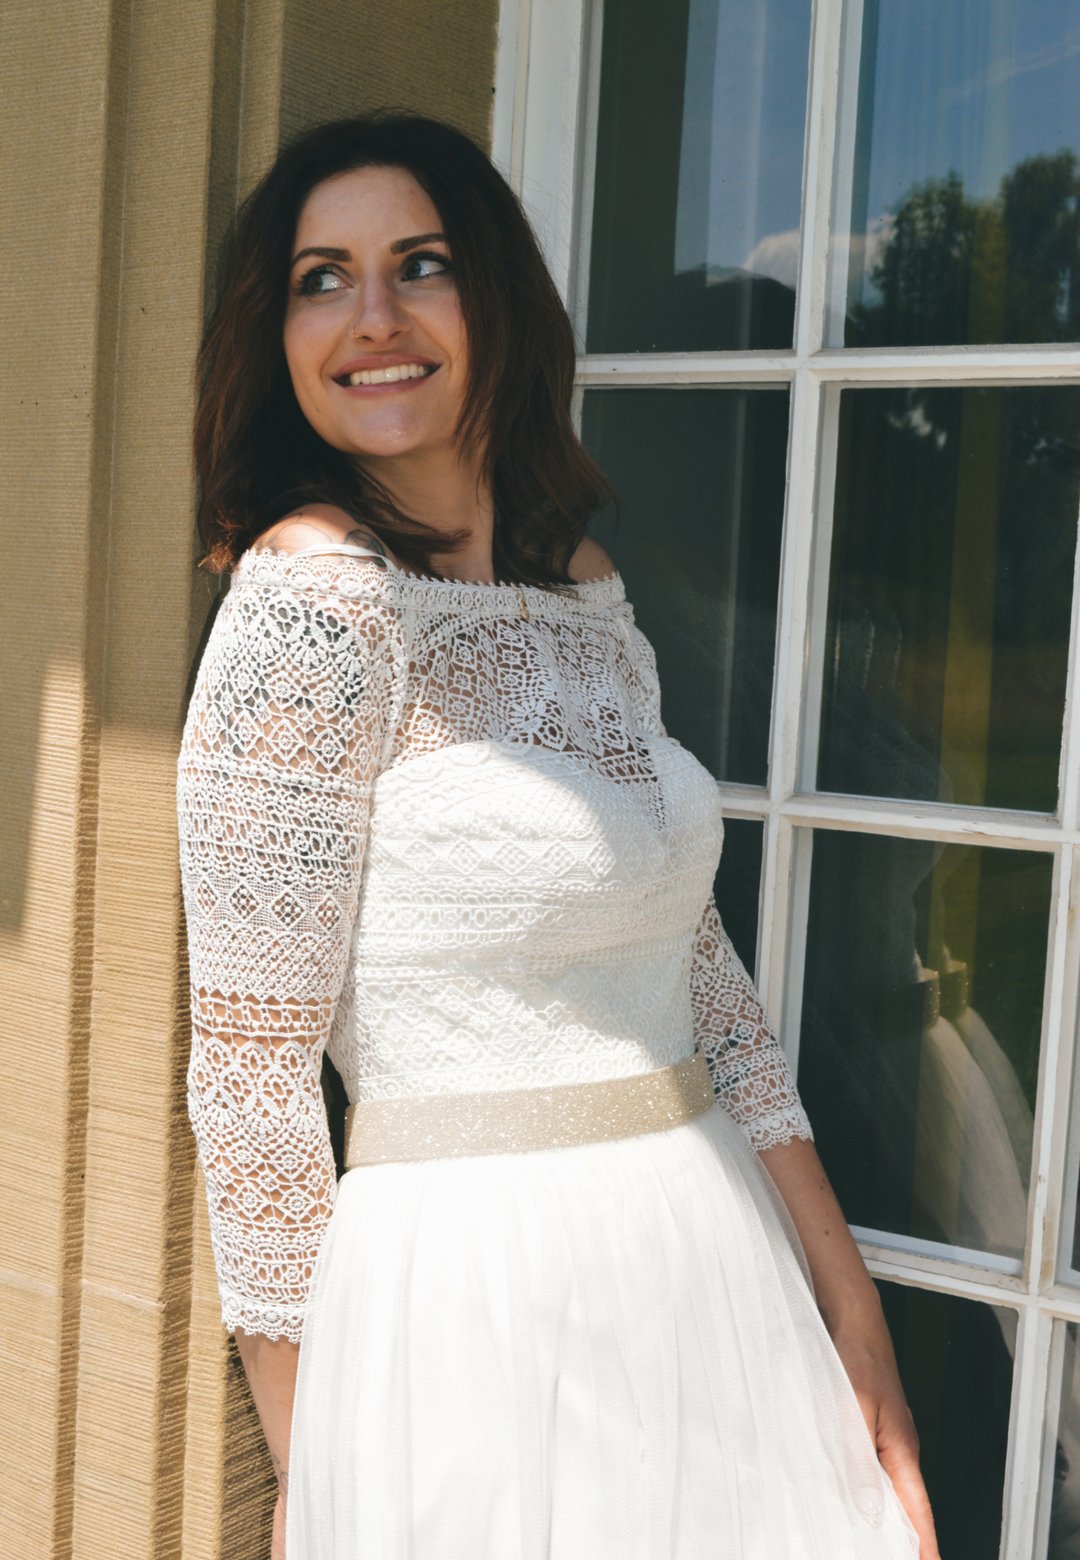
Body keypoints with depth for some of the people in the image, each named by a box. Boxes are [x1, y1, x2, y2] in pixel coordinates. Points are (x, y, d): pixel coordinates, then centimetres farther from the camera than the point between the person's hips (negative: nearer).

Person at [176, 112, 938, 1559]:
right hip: (483, 1304, -7)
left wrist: (857, 1328, 7)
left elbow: (699, 974, 10)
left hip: (719, 1269, 7)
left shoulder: (587, 590, 6)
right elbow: (250, 1067, -15)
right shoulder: (315, 593, -15)